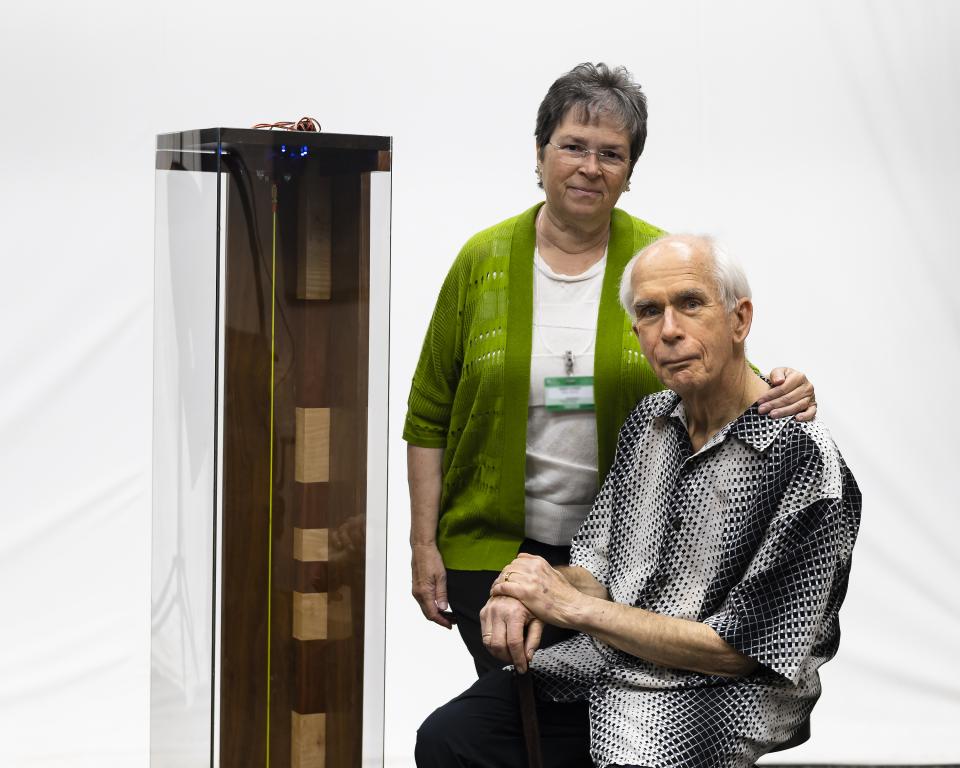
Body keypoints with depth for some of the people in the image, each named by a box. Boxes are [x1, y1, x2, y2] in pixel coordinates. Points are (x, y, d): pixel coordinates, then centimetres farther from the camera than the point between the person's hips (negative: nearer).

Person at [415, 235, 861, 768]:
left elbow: (738, 650, -18)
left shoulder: (804, 460, -18)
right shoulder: (649, 420, 8)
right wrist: (531, 598, -11)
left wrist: (570, 604, -15)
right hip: (596, 663, 7)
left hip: (710, 698, -7)